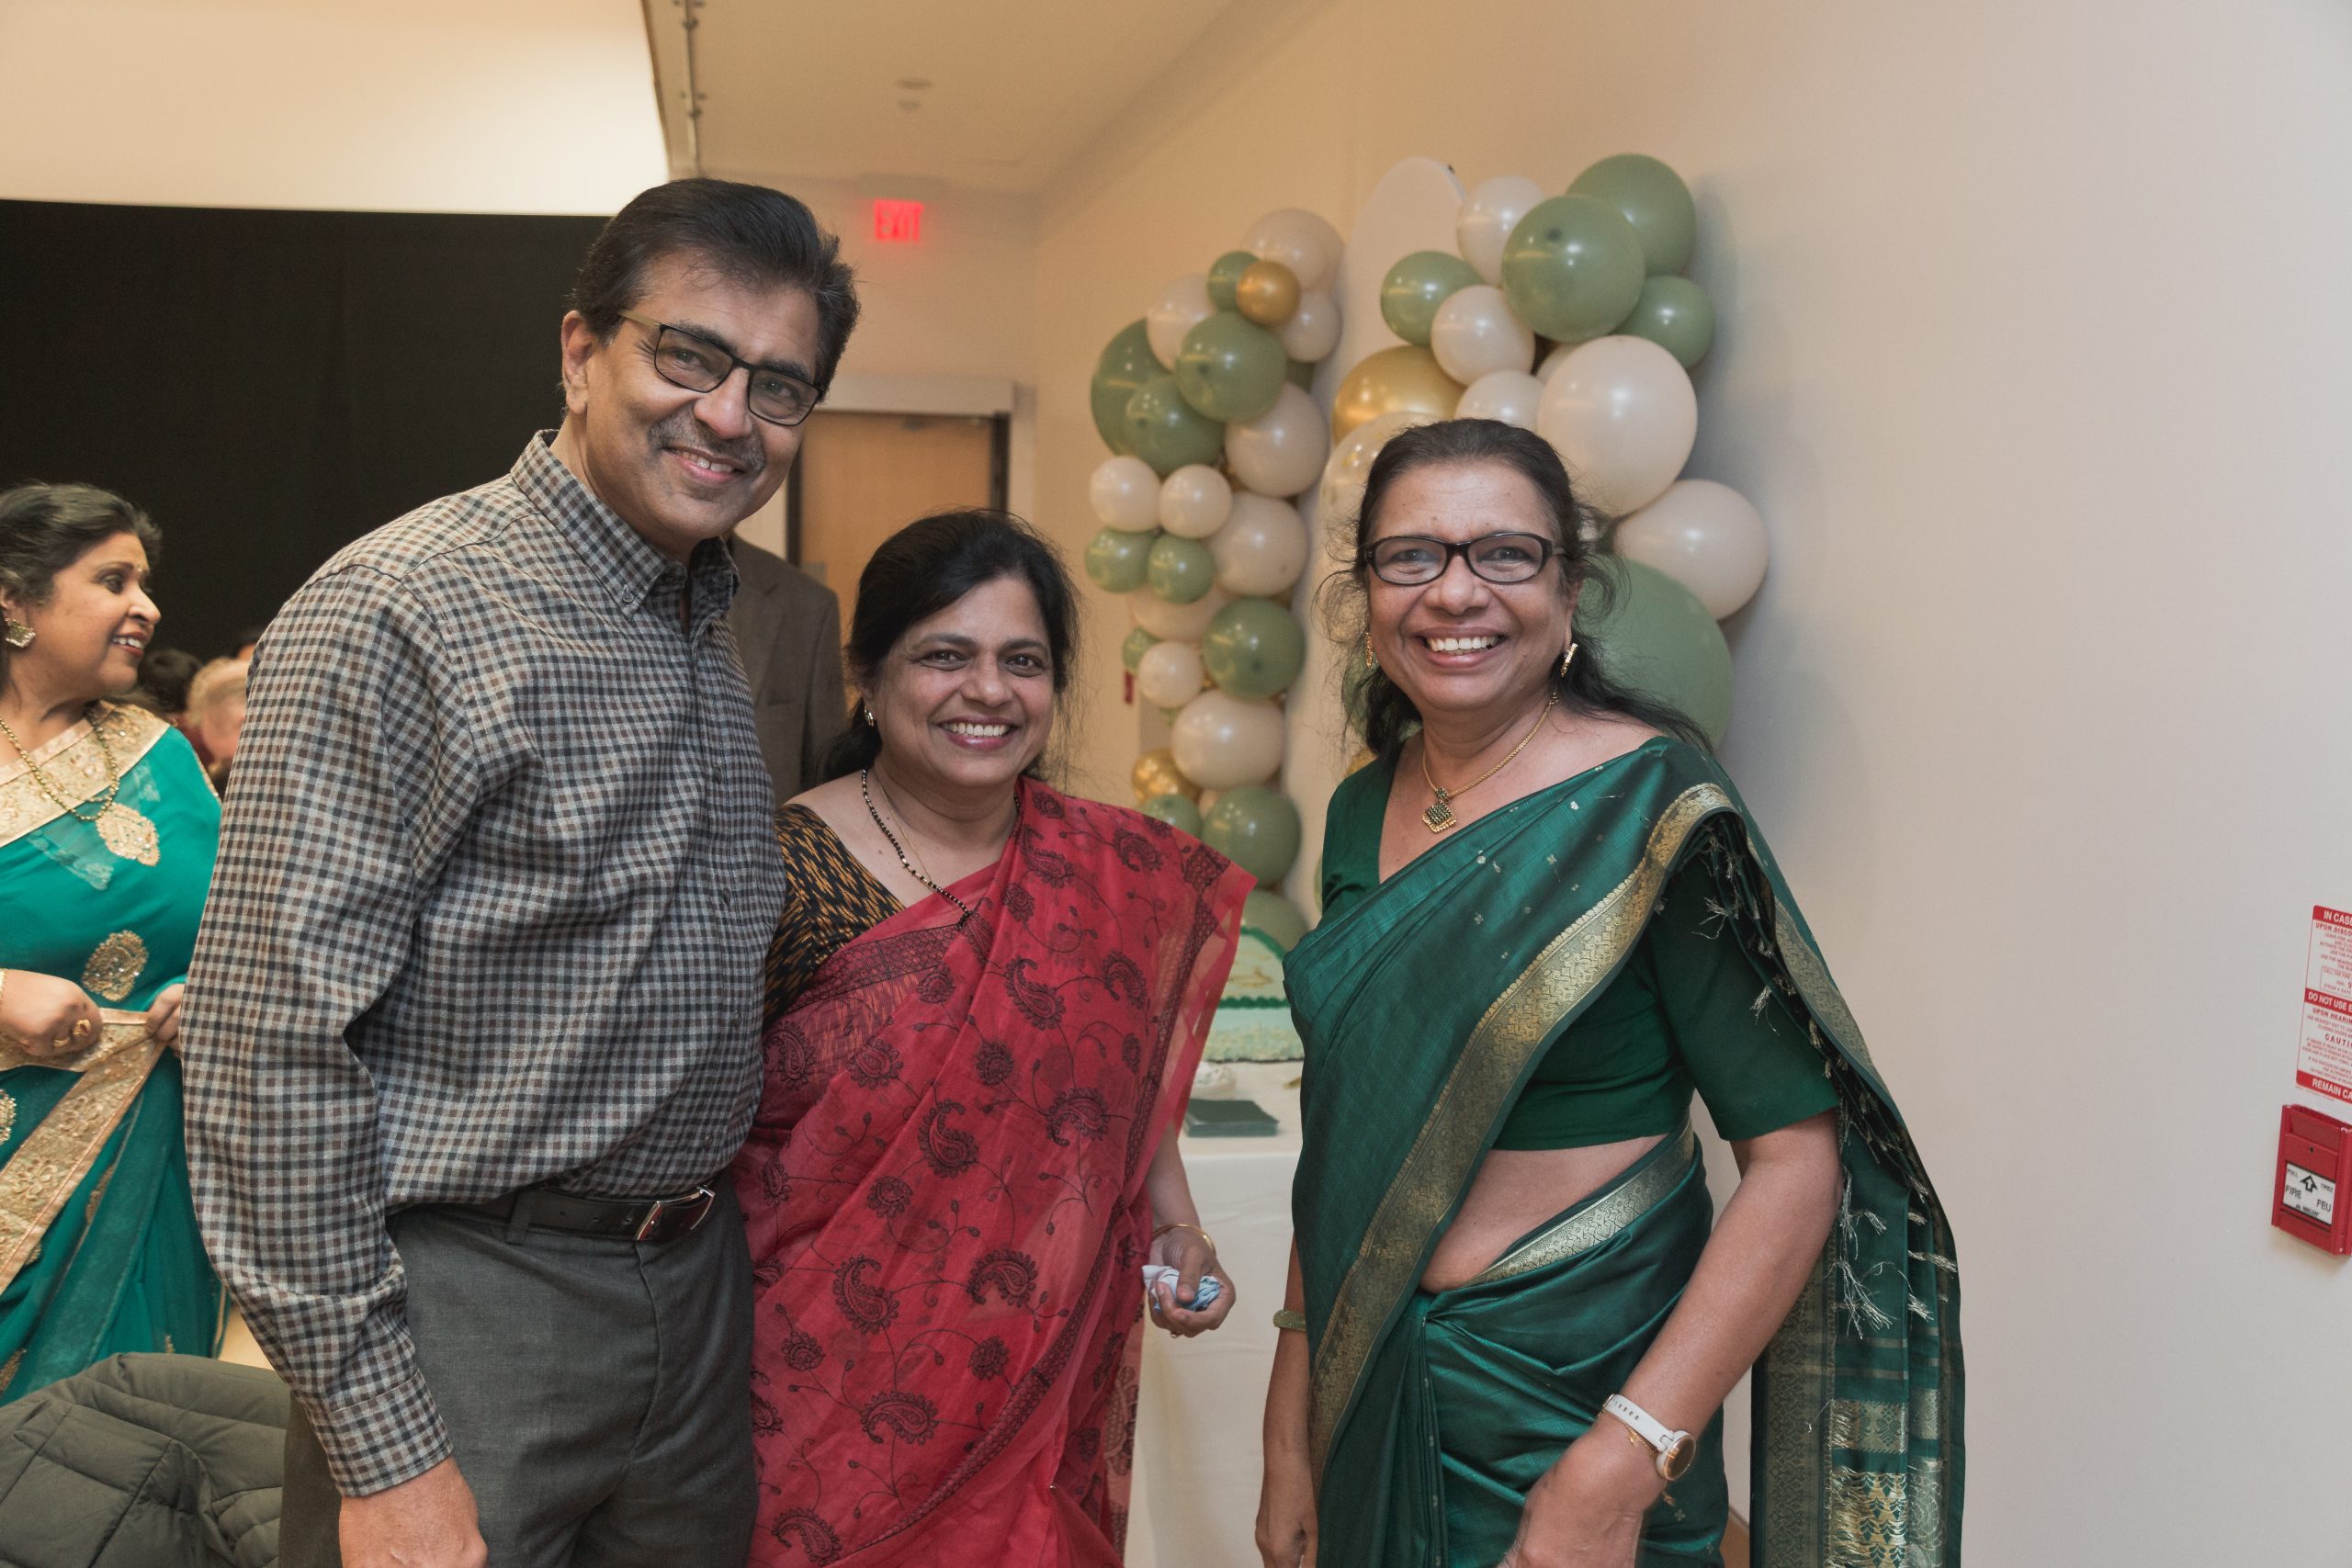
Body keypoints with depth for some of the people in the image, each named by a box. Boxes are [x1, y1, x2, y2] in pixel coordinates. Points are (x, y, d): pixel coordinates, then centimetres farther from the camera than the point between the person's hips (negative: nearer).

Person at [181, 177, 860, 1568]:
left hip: (703, 1293, 7)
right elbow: (270, 1051, -20)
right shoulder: (396, 615, -17)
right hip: (469, 1310, -7)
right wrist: (382, 1453, -18)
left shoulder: (721, 628, 8)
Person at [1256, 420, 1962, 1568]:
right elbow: (1344, 1142, 6)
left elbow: (1799, 1154, -19)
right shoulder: (1364, 810, 2)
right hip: (1371, 1386, 6)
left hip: (1572, 1388, -6)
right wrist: (1289, 1438, 5)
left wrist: (1623, 1464, -23)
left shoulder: (1648, 807, -16)